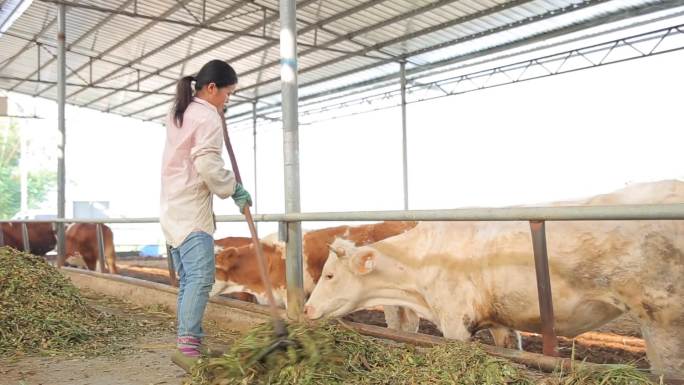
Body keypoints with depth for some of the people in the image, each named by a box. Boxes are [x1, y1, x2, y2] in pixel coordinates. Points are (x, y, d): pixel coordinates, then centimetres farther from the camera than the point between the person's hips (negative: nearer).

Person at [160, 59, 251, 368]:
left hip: (174, 208, 10)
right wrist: (234, 189, -6)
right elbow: (208, 164, -19)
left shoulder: (178, 113, 19)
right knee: (201, 277, -16)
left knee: (187, 280, 9)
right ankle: (187, 346, -23)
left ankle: (188, 343, 10)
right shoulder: (208, 117, -10)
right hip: (191, 209, -10)